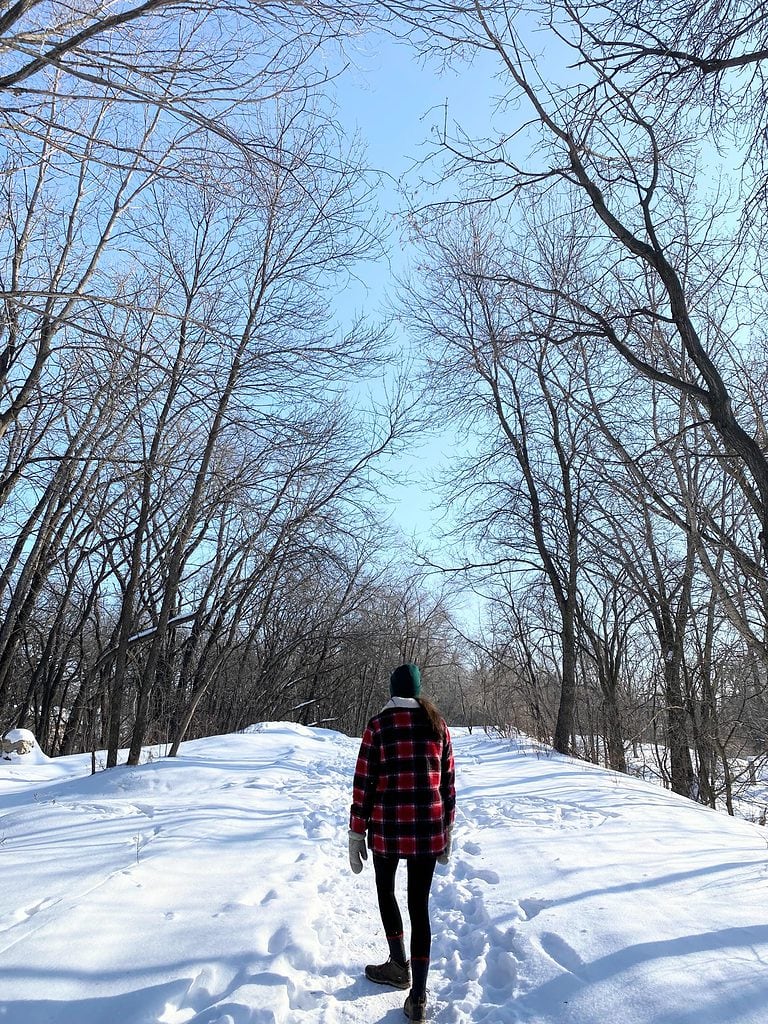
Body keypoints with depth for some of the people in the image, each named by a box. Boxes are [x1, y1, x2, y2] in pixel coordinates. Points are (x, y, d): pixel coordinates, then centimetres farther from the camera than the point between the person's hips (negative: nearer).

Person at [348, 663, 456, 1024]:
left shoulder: (378, 725, -6)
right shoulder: (437, 724, 4)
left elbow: (363, 783, -7)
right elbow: (448, 782, 8)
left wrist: (356, 833, 1)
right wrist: (446, 829, 18)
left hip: (388, 827, -2)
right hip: (430, 828, 3)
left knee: (385, 889, 25)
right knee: (420, 904, 13)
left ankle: (399, 966, 35)